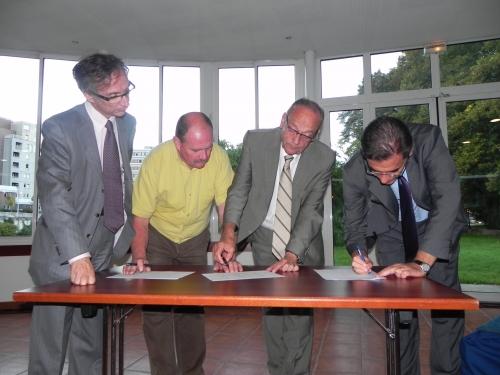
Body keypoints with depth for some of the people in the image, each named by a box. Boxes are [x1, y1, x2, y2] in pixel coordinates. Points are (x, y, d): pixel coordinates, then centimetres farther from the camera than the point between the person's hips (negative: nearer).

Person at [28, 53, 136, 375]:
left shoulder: (127, 123, 5)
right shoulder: (60, 129, -14)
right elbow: (54, 196, -20)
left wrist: (130, 229, 8)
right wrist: (78, 256, -26)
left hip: (106, 252, 5)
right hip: (64, 257, -5)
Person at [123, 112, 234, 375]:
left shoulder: (219, 158, -22)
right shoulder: (156, 161, -26)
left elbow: (226, 210, -18)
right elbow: (140, 219, -18)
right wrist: (139, 259, -30)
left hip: (195, 239, 2)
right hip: (158, 237, -1)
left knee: (193, 308, 6)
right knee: (156, 307, -5)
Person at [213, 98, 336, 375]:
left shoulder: (324, 158, -17)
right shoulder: (255, 140, -15)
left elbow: (311, 211, -19)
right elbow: (239, 190, -12)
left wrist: (291, 255, -30)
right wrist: (229, 235, -27)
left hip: (303, 240, 0)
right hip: (264, 237, 1)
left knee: (300, 313, 0)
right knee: (270, 309, 8)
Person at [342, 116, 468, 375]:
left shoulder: (429, 140, -32)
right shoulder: (354, 170, -27)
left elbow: (448, 201, -38)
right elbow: (354, 225, -14)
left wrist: (421, 263, -44)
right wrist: (358, 254, -35)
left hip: (438, 225, 0)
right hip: (392, 229, 1)